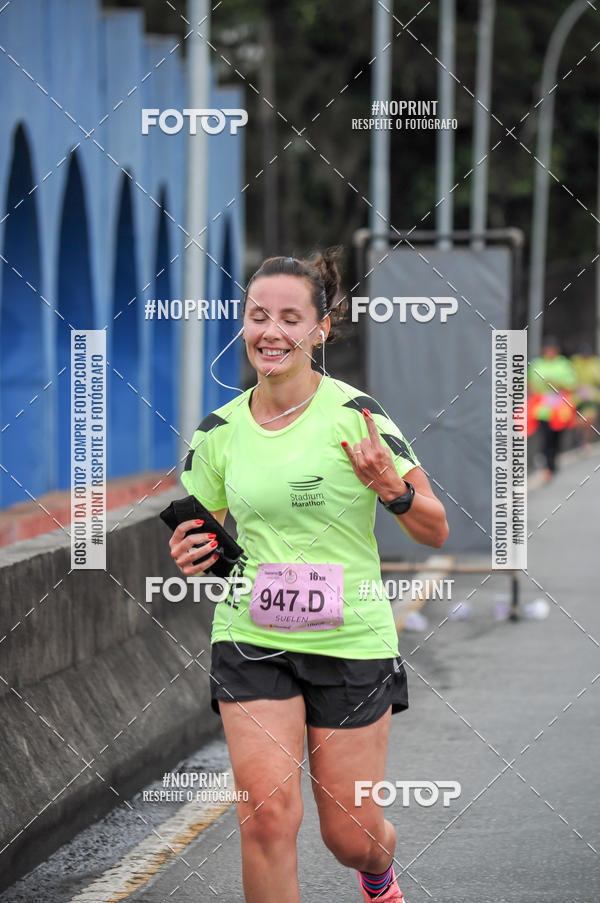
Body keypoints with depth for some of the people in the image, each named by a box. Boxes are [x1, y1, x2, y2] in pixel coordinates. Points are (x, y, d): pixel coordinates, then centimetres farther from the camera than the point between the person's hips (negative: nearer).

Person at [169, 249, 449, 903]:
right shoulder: (218, 432, 1)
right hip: (250, 639, 2)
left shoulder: (356, 416, -8)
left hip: (352, 641, -2)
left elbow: (435, 532, -3)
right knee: (267, 813, -17)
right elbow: (201, 535, 16)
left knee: (351, 836, 6)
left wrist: (391, 488, -23)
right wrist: (191, 556, -8)